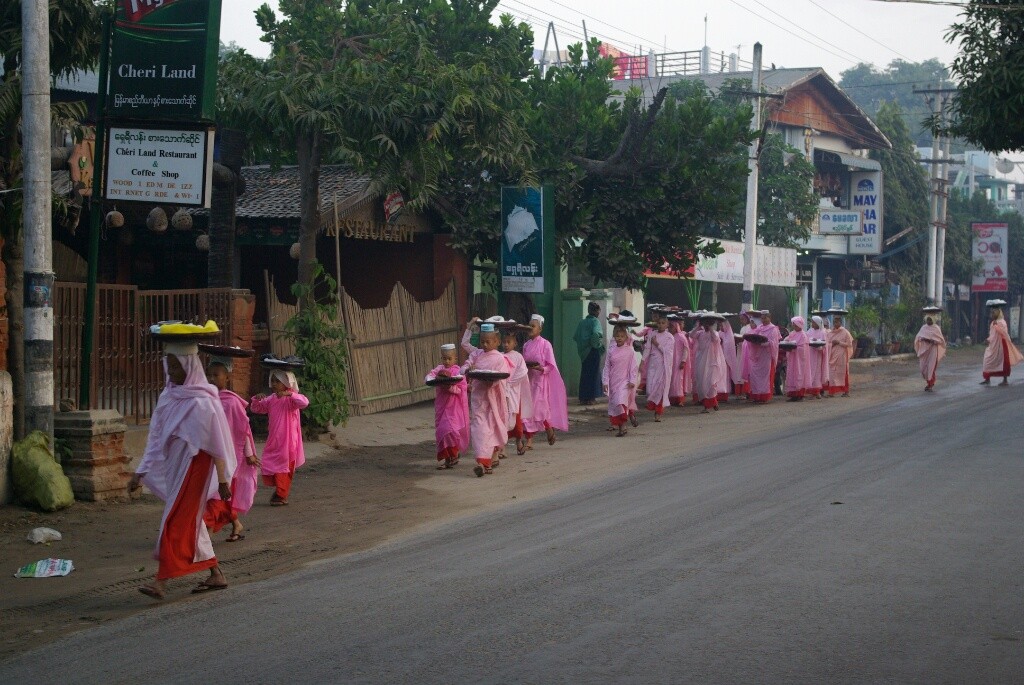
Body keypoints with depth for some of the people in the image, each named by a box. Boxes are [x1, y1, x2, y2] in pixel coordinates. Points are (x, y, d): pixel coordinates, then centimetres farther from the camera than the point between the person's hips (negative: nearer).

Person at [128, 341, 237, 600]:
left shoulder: (202, 403, -16)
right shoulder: (169, 396, 7)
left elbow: (216, 444, -15)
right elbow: (156, 437, 12)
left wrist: (222, 480, -13)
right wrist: (141, 472, 11)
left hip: (194, 468, -8)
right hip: (174, 468, 8)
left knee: (176, 522, -9)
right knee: (190, 521, 13)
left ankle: (162, 581, -7)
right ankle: (216, 575, 24)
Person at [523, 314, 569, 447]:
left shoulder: (545, 344, -6)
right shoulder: (526, 345, 10)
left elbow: (551, 366, -7)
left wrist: (541, 368, -23)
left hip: (541, 380, -5)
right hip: (528, 380, 5)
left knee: (539, 408, -9)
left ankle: (549, 429, 17)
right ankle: (529, 440, 5)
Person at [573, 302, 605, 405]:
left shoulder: (582, 322, 9)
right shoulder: (595, 321, -10)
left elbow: (575, 336, 9)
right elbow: (596, 333, -29)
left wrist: (581, 346, 13)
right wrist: (597, 344, -15)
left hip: (584, 353, 6)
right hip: (593, 351, -6)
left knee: (585, 374, 13)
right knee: (593, 374, 2)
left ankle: (583, 398, 16)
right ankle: (589, 398, 2)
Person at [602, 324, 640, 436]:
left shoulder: (630, 351, -2)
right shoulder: (611, 351, 6)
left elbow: (634, 367, -1)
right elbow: (607, 367, 7)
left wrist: (632, 381, -7)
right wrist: (605, 381, 2)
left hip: (625, 381, -4)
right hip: (614, 381, 4)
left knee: (621, 401, -21)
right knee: (614, 403, 4)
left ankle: (623, 426, -12)